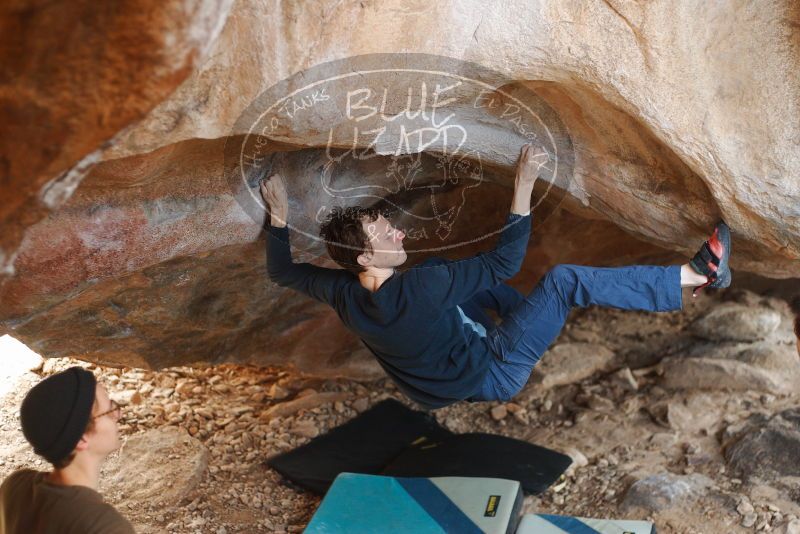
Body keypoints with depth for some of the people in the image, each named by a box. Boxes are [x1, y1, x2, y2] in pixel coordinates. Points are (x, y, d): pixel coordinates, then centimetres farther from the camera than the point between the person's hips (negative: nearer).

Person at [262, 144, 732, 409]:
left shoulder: (343, 294, -15)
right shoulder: (415, 289, -36)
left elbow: (282, 272, 5)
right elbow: (505, 261, -30)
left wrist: (279, 216, 7)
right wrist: (524, 187, -28)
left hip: (451, 370, 8)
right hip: (494, 374, -8)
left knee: (444, 270, 20)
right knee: (563, 280, -18)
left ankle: (527, 314, 32)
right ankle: (699, 275, -12)